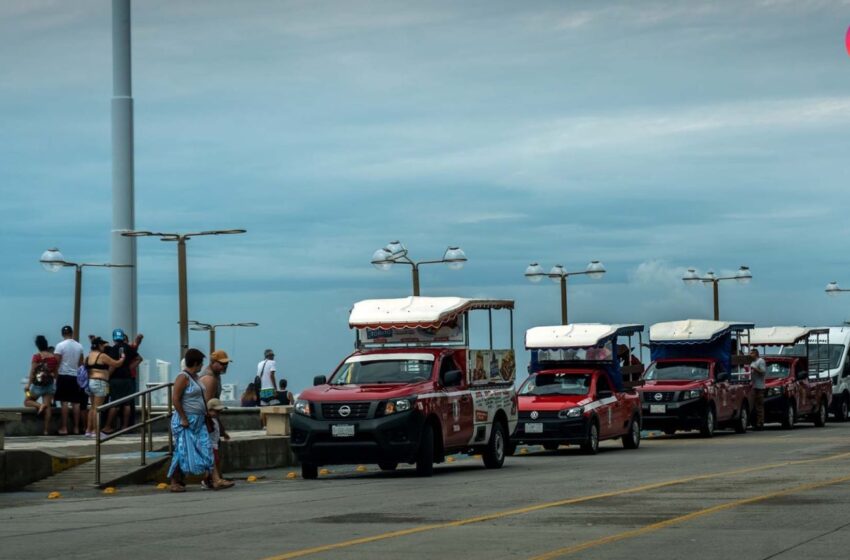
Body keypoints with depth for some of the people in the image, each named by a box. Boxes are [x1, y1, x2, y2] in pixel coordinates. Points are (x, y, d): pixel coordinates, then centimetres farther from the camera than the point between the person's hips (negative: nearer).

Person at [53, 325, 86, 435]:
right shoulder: (79, 346, 5)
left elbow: (56, 362, -11)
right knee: (76, 403, 6)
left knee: (64, 402, -3)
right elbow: (81, 363, 12)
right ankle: (76, 427, 8)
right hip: (75, 376, 4)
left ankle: (64, 428, -5)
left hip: (64, 375, -4)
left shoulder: (60, 345, -8)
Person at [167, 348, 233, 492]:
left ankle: (216, 480, -3)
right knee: (183, 452, -3)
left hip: (198, 421, 9)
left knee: (207, 451, 2)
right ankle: (175, 483, 7)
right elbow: (175, 398, -19)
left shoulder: (194, 377, 14)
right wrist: (183, 418, -21)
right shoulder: (183, 377, -14)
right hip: (186, 421, -9)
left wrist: (205, 415, 18)